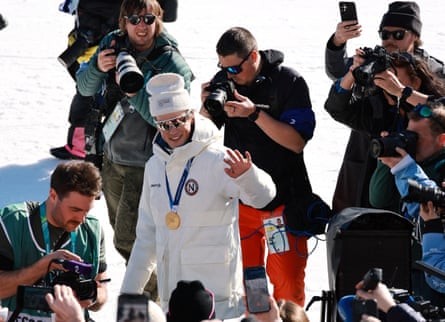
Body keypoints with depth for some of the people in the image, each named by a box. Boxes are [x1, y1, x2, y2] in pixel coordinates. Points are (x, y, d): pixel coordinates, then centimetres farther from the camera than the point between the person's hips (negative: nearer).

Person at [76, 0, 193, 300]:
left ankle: (153, 299, 7)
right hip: (113, 154, 7)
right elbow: (85, 88, 2)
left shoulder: (173, 64, -19)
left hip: (145, 163, -7)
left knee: (127, 239, -9)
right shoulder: (113, 44, -1)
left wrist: (133, 90, -34)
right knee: (120, 228, 21)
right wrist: (98, 68, -19)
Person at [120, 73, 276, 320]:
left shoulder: (217, 160, -9)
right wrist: (129, 293, 18)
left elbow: (263, 195, -25)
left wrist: (247, 176, -47)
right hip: (171, 296, 6)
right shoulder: (155, 167, 10)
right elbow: (147, 235, 18)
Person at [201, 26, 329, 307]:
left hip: (284, 199, -4)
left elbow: (297, 142, -17)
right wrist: (207, 108, -13)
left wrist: (255, 113, -25)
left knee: (288, 280, -3)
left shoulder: (290, 82, -10)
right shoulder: (224, 81, 3)